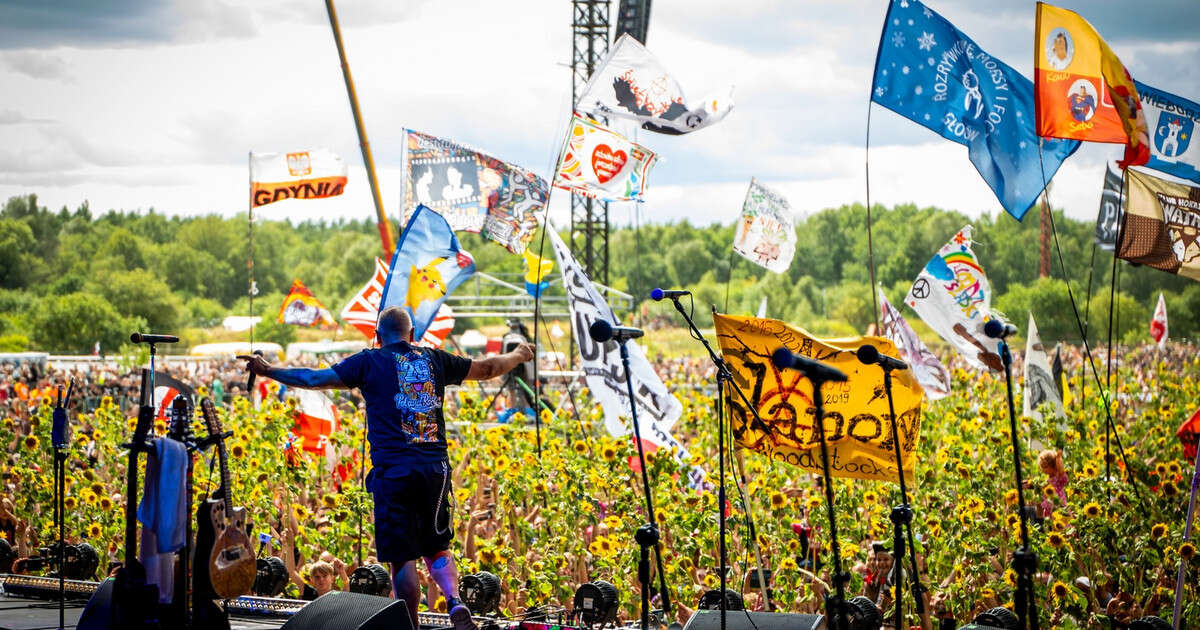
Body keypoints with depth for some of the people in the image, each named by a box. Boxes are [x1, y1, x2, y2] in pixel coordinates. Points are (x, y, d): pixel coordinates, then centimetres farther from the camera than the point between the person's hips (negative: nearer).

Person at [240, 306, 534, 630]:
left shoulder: (370, 362, 2)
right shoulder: (435, 360, 12)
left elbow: (316, 379, -3)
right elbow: (487, 368, 24)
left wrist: (268, 370, 7)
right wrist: (518, 356, 42)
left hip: (392, 469, -3)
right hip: (435, 467, 3)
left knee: (402, 557, 2)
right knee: (437, 546, 17)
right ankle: (455, 602, -7)